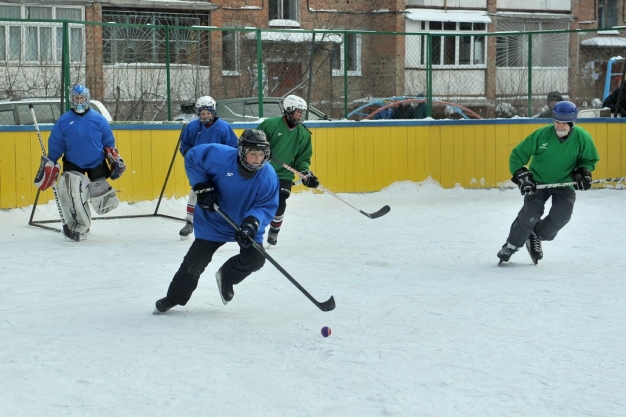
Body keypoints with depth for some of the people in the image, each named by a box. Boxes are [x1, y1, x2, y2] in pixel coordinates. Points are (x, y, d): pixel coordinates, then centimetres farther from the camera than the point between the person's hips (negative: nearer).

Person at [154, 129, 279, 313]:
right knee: (195, 262, 2)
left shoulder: (269, 177, -23)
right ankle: (174, 297, 24)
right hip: (214, 220, -2)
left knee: (255, 259, -10)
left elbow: (267, 206, -19)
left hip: (246, 225, 2)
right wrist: (201, 186, -20)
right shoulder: (219, 156, -28)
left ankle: (226, 277, 23)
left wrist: (252, 223, -38)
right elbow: (192, 157, -14)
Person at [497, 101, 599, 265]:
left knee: (561, 215, -20)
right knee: (531, 212, -22)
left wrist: (583, 172, -15)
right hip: (538, 181, -1)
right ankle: (511, 245, -2)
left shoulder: (582, 138, -16)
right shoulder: (541, 134, -19)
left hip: (565, 183, 1)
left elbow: (589, 159, 4)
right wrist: (521, 175, -20)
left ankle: (536, 236, 9)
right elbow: (518, 155, -9)